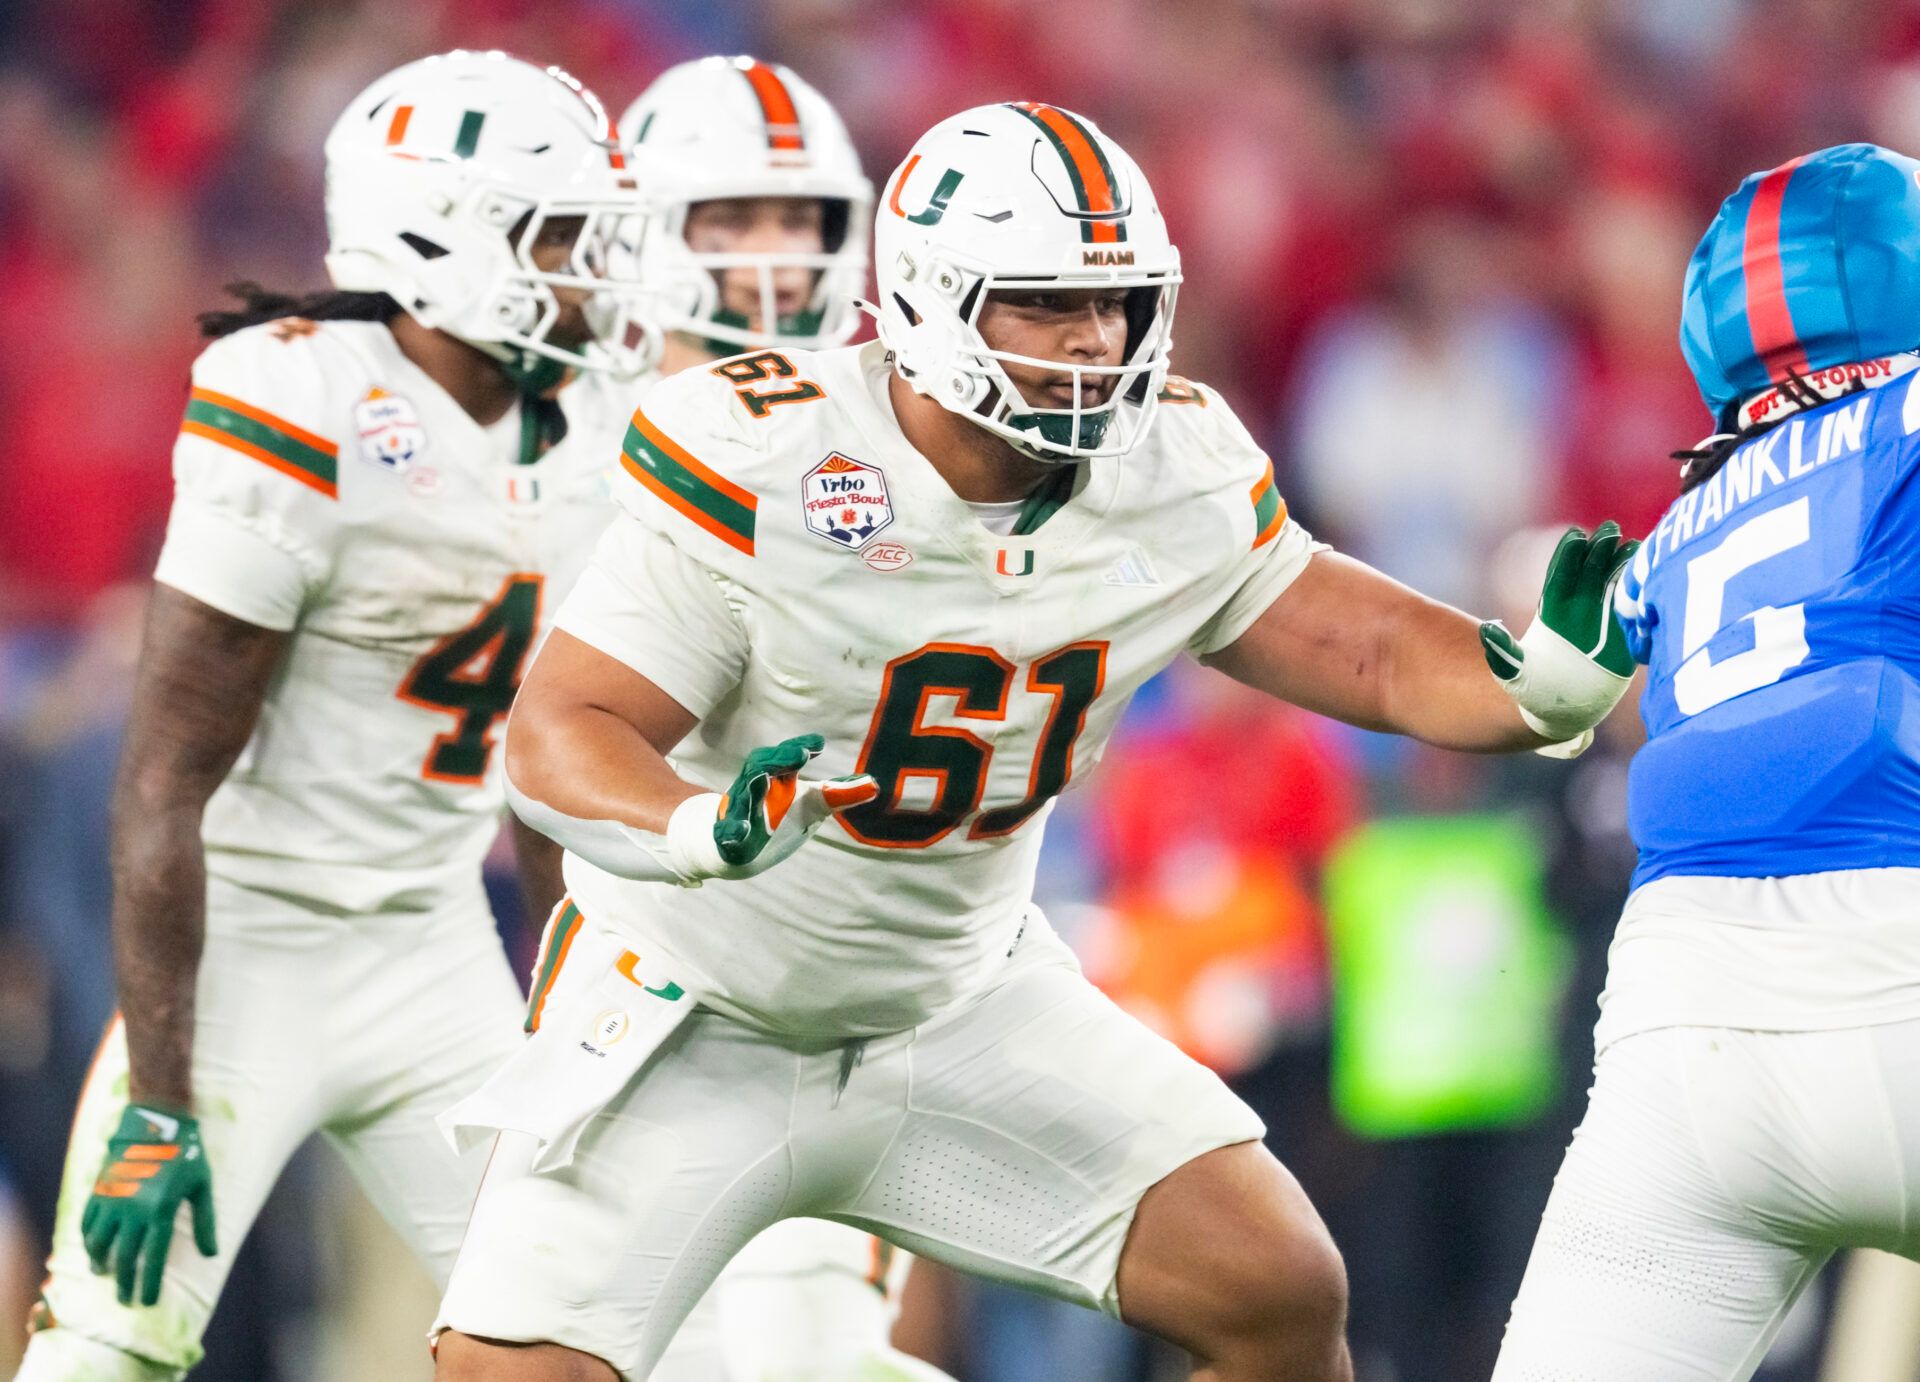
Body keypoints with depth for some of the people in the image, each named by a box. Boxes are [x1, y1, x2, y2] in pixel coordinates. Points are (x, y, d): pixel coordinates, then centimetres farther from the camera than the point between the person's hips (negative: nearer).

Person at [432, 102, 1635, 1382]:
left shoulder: (1178, 480, -9)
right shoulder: (762, 463, -25)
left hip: (962, 1000, 4)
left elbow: (1376, 654, -2)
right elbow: (561, 733, -26)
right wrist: (704, 832, -47)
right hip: (702, 1017, -4)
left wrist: (1545, 673, -24)